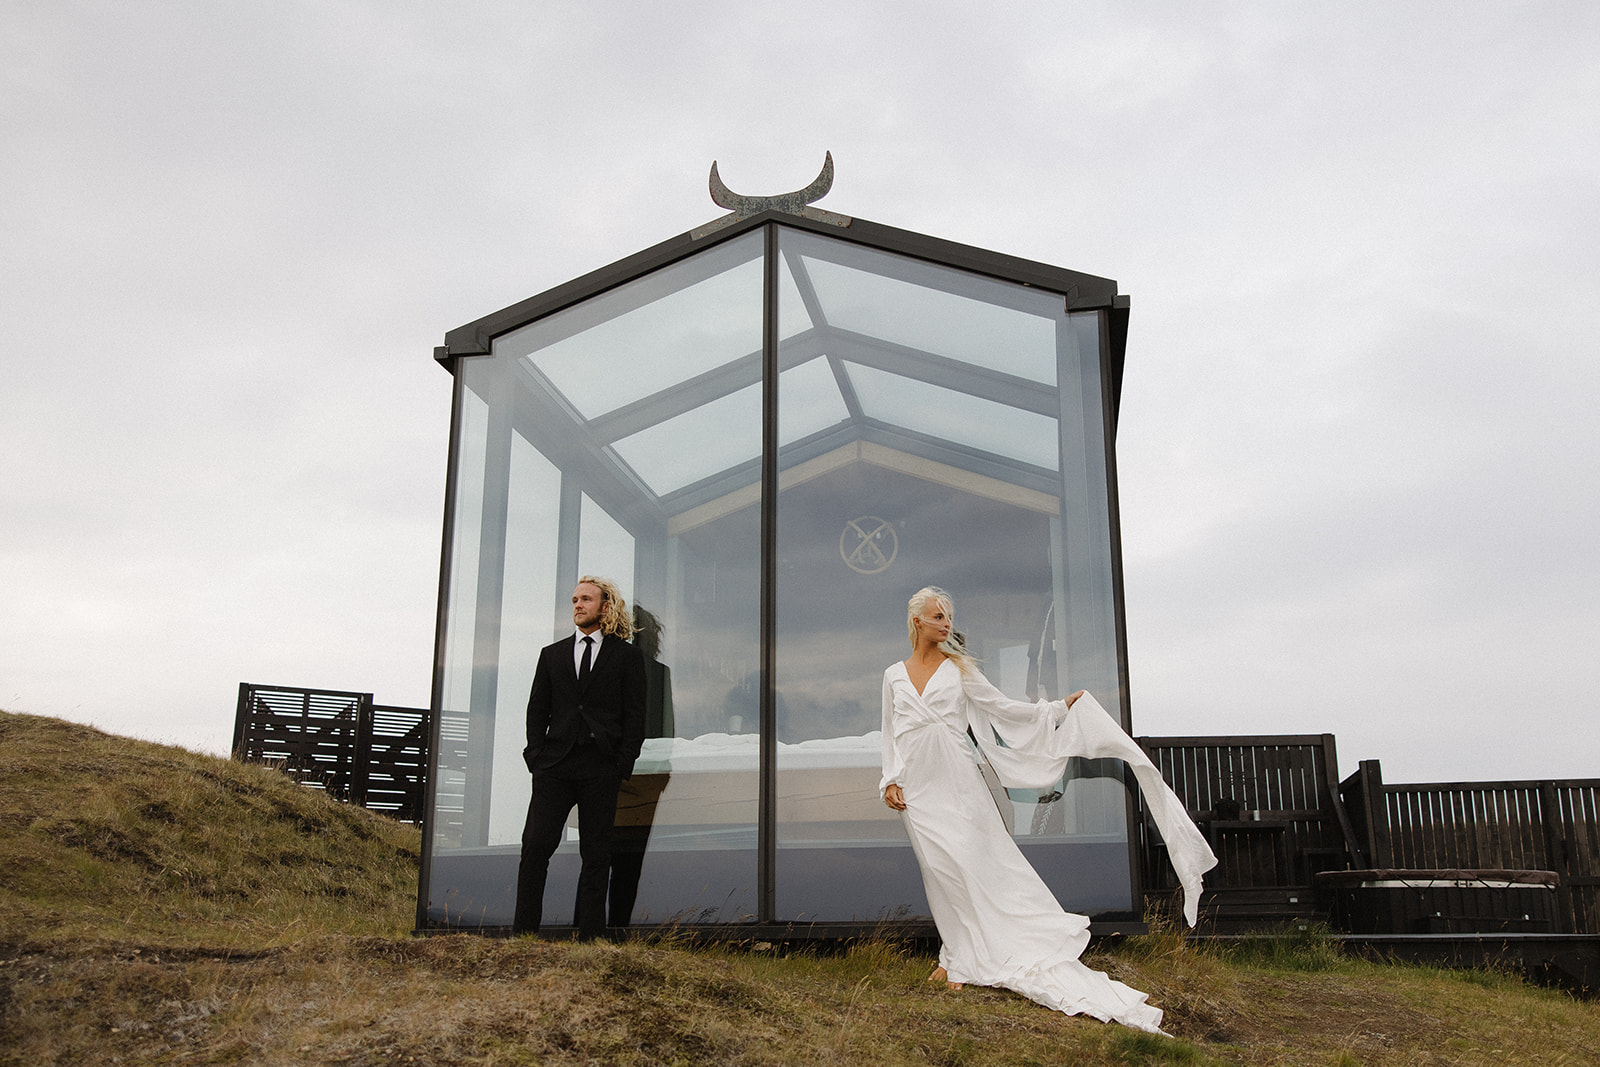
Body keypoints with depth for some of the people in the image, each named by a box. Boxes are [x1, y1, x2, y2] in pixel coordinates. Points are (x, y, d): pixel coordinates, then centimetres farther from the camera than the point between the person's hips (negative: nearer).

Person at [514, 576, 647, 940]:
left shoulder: (627, 656, 8)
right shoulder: (552, 654, 17)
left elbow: (634, 714, 3)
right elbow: (537, 710, 14)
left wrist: (623, 764, -7)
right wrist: (537, 756, 1)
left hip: (602, 768, -2)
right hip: (555, 765, 2)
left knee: (596, 855, 1)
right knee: (536, 846, -7)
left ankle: (590, 936, 7)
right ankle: (523, 931, 0)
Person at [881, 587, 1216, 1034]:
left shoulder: (959, 668, 7)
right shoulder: (894, 675, 10)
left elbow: (1003, 707, 7)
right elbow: (891, 734, 13)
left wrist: (1058, 708, 1)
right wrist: (890, 781, 2)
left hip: (958, 781, -1)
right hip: (916, 790, 1)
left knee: (974, 862, -8)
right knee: (942, 871, -3)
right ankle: (958, 957, 7)